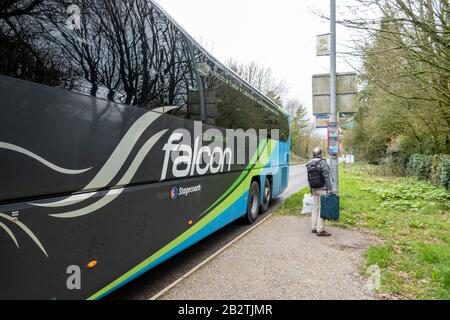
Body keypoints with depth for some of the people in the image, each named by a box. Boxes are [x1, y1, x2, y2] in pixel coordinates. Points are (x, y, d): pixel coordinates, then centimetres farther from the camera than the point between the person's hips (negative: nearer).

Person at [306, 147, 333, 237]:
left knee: (316, 208, 15)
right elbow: (327, 177, -16)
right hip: (322, 189, -7)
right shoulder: (322, 162, -13)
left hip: (314, 189, 7)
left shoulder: (309, 164, 8)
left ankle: (314, 228, 21)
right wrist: (330, 189, -12)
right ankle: (320, 230, -2)